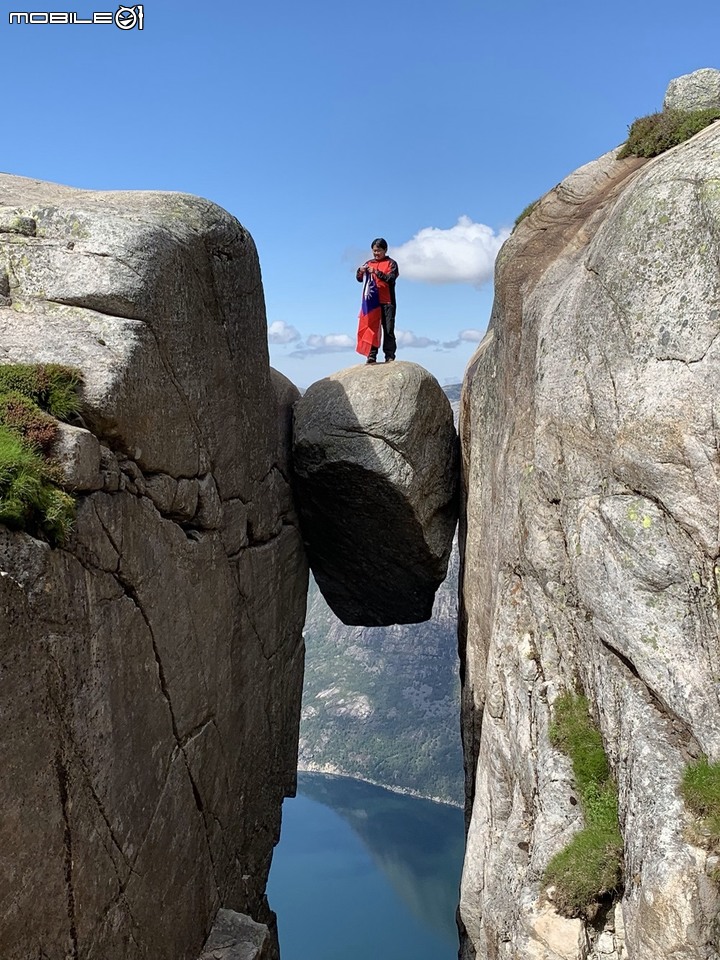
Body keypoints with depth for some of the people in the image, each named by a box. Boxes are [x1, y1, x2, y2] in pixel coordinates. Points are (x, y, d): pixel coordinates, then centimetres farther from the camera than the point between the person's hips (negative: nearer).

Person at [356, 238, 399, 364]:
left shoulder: (391, 263, 3)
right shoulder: (369, 263, 13)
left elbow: (391, 278, -11)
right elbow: (360, 279, 11)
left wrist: (377, 272, -21)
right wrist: (360, 271, -11)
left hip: (387, 302, -3)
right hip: (371, 302, 3)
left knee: (388, 329, -1)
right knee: (372, 328, 1)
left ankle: (390, 356, 2)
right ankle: (371, 356, 3)